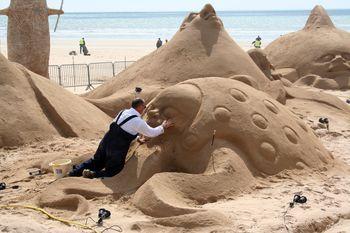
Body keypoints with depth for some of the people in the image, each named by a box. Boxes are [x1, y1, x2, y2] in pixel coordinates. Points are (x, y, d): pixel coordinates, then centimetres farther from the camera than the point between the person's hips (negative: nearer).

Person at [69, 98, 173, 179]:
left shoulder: (123, 112, 8)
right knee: (112, 172, 8)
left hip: (105, 142, 7)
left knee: (96, 161, 25)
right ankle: (91, 175, -12)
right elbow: (152, 133, 0)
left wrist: (137, 138, 30)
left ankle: (75, 172, 15)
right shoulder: (138, 122, -13)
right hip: (117, 151, -7)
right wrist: (163, 127, 17)